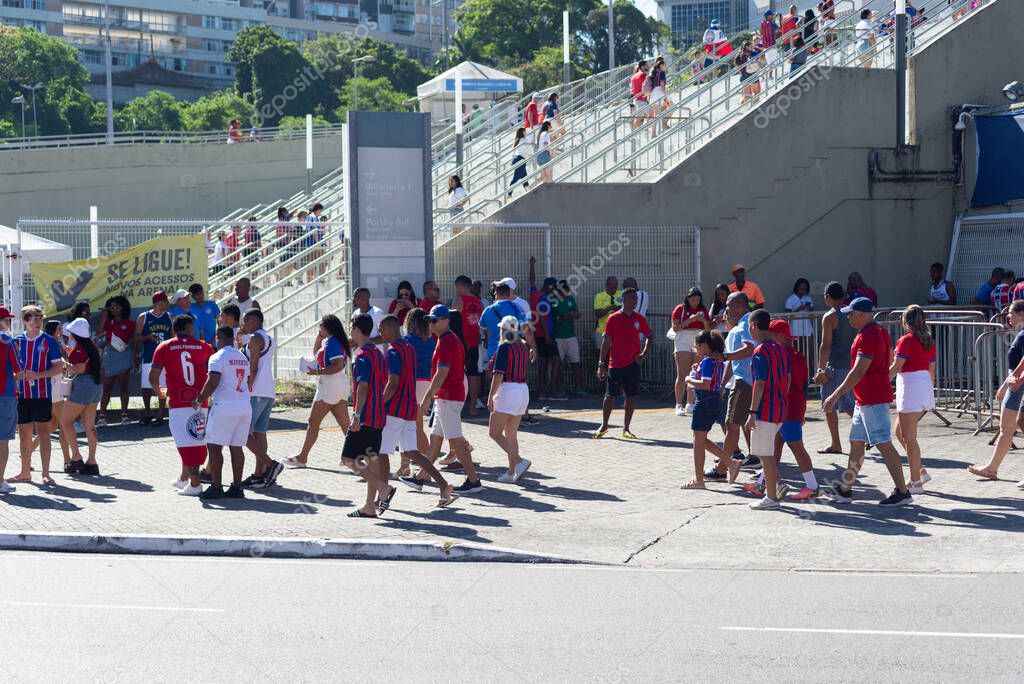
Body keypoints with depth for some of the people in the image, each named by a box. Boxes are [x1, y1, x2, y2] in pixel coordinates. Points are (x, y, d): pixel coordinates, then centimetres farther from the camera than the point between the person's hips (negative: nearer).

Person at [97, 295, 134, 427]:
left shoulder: (129, 323, 4)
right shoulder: (108, 322, 10)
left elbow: (134, 341, 5)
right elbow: (99, 330, -8)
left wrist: (136, 359, 3)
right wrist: (103, 316, -5)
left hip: (124, 356, -2)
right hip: (109, 355, 2)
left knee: (123, 386, -1)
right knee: (106, 388, 1)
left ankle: (124, 415, 5)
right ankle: (102, 416, 1)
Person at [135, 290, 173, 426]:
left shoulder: (169, 317, 8)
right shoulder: (143, 317, 0)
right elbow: (136, 338, 1)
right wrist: (148, 337, -17)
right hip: (148, 358, -2)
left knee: (163, 388, -1)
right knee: (146, 388, 1)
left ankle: (160, 415, 7)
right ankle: (147, 413, 18)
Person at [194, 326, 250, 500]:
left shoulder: (218, 357, -8)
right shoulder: (243, 358, 15)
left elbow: (212, 382, -17)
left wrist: (200, 401, -8)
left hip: (224, 407, -7)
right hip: (245, 407, 7)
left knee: (214, 446, -1)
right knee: (236, 447, 9)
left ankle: (216, 487, -5)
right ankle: (237, 487, 8)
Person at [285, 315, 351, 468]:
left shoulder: (333, 342, -15)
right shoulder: (328, 342, 15)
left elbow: (338, 366, -24)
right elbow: (316, 352, 32)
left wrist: (317, 372, -21)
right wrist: (319, 336, 19)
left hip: (331, 385, -10)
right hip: (341, 386, 10)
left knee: (313, 422, -1)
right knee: (344, 423, 6)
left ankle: (302, 457, 5)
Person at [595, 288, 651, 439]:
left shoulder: (639, 319, 5)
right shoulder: (613, 319, -3)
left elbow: (648, 336, 16)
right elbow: (606, 342, -1)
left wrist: (644, 354, 0)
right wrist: (601, 364, -4)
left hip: (633, 363, 2)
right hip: (615, 364, -2)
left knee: (631, 396, 2)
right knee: (610, 395, 3)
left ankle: (626, 429, 11)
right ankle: (604, 426, 18)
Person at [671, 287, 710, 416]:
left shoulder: (703, 310, 10)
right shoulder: (680, 309, 0)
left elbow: (708, 329, 9)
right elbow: (675, 327, -9)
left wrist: (704, 320, -11)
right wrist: (689, 320, -18)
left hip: (698, 343, 4)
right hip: (683, 342, -4)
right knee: (682, 375, -8)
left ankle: (689, 404, 13)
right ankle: (679, 405, -9)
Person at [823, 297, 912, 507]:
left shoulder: (868, 337, -19)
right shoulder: (880, 332, 14)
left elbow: (858, 371, -25)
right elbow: (890, 362, 22)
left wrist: (837, 395, -23)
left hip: (873, 400, -11)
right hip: (864, 400, 11)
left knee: (884, 445, -8)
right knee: (856, 443, 15)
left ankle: (902, 492, -6)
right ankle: (845, 490, 21)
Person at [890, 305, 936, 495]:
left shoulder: (906, 340, -10)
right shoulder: (929, 341, 12)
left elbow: (895, 367, -16)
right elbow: (932, 369, 17)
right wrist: (930, 392, 25)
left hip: (910, 385, -8)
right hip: (925, 385, 8)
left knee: (909, 437, -2)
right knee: (900, 431, 19)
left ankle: (916, 482, -1)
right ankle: (919, 471, 16)